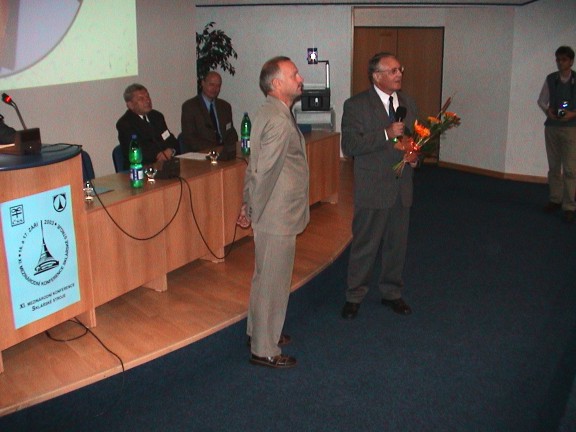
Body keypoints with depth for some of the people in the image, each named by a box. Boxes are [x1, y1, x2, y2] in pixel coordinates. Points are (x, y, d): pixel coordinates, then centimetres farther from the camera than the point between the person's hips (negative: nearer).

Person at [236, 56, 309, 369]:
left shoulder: (269, 113, 10)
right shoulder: (279, 120, -22)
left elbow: (254, 166, 13)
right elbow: (264, 172, -23)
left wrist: (248, 205, 14)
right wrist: (253, 210, -12)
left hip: (270, 214, 10)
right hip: (277, 217, -10)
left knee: (266, 277, 22)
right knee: (273, 282, 2)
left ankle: (260, 332, 39)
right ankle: (264, 350, 16)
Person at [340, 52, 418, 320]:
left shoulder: (408, 103, 10)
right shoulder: (356, 105, -9)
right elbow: (349, 146, -18)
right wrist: (386, 134, -24)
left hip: (402, 187, 6)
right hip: (372, 189, -5)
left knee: (397, 244, 15)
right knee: (365, 245, 4)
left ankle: (391, 292, 33)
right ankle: (354, 296, 21)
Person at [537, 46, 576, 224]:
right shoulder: (550, 79, 4)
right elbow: (541, 100, 12)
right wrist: (547, 111, -7)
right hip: (551, 127, 4)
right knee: (554, 166, 12)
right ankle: (555, 200, 24)